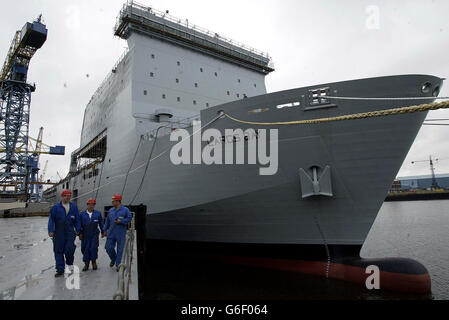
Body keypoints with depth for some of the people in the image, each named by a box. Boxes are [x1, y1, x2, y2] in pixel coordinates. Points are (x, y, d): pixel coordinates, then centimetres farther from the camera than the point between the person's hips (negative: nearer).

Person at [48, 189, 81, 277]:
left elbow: (77, 219, 11)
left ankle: (70, 263, 18)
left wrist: (78, 230, 7)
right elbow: (51, 220, 0)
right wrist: (51, 231, -9)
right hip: (59, 233, 0)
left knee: (70, 248, -11)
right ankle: (60, 270, 15)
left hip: (70, 232, 0)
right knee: (58, 251, 4)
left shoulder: (74, 207, 9)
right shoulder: (56, 207, 4)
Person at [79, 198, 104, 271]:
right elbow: (80, 224, 6)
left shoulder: (98, 213, 4)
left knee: (94, 248, -8)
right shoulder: (82, 214, 4)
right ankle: (86, 264, 19)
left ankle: (94, 262, 13)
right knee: (85, 249, 4)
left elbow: (101, 223, 10)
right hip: (85, 235, 1)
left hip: (94, 235, -1)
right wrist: (80, 233, 1)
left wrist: (102, 232, 11)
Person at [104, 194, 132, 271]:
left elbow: (129, 218, -5)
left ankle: (118, 265, 13)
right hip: (111, 233, 4)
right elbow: (107, 221, 17)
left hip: (121, 234, -4)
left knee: (120, 249, 1)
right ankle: (113, 259, 31)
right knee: (108, 247, 3)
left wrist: (121, 221, -17)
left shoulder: (125, 210, -3)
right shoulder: (111, 210, 10)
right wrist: (105, 230, 15)